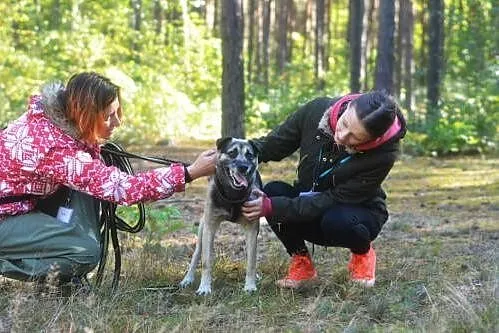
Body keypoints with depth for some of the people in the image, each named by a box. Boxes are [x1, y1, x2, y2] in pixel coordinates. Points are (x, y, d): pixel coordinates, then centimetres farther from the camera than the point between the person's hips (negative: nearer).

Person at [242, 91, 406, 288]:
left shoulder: (383, 154, -31)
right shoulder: (317, 110, -21)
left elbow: (336, 200, -29)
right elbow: (273, 144, -7)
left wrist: (272, 207, -34)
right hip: (309, 201, 4)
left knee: (336, 221, -37)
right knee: (272, 191, -25)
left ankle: (362, 252, 0)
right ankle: (301, 262, -4)